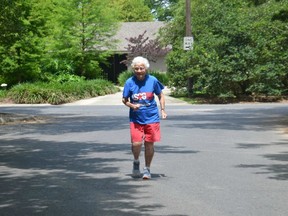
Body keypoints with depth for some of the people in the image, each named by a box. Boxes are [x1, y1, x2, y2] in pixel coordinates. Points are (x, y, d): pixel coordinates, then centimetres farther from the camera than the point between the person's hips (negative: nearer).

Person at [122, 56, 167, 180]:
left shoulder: (152, 81, -3)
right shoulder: (130, 82, -4)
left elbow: (160, 96, 10)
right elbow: (124, 100, 4)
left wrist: (163, 110, 1)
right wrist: (132, 105, -15)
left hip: (151, 117, 0)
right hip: (136, 118, 0)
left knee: (149, 143, 3)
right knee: (136, 143, -12)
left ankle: (147, 169, 20)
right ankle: (136, 162, 19)